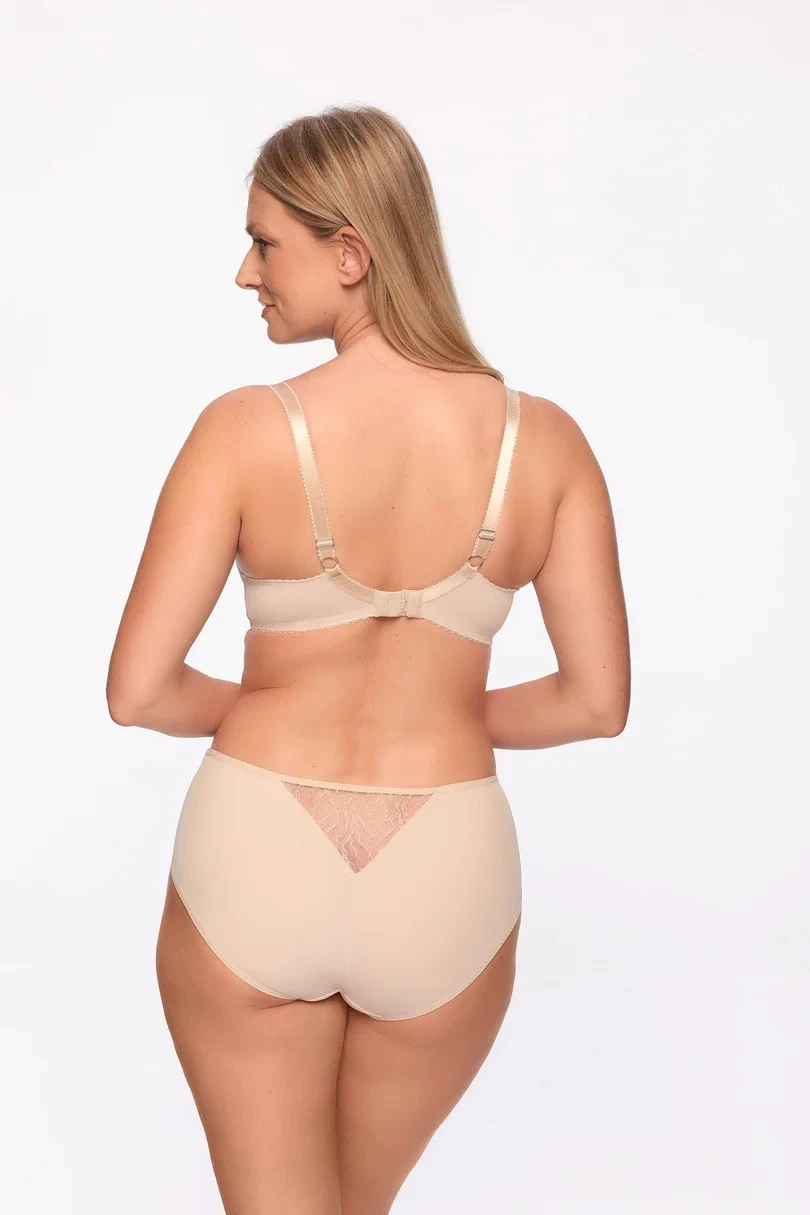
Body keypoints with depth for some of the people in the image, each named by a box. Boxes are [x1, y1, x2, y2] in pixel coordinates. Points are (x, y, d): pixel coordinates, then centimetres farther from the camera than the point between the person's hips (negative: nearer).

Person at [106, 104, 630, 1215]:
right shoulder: (544, 439, -8)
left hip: (253, 866, -2)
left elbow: (139, 691, -13)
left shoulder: (247, 429, -15)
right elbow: (598, 702, -5)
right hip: (446, 883, 3)